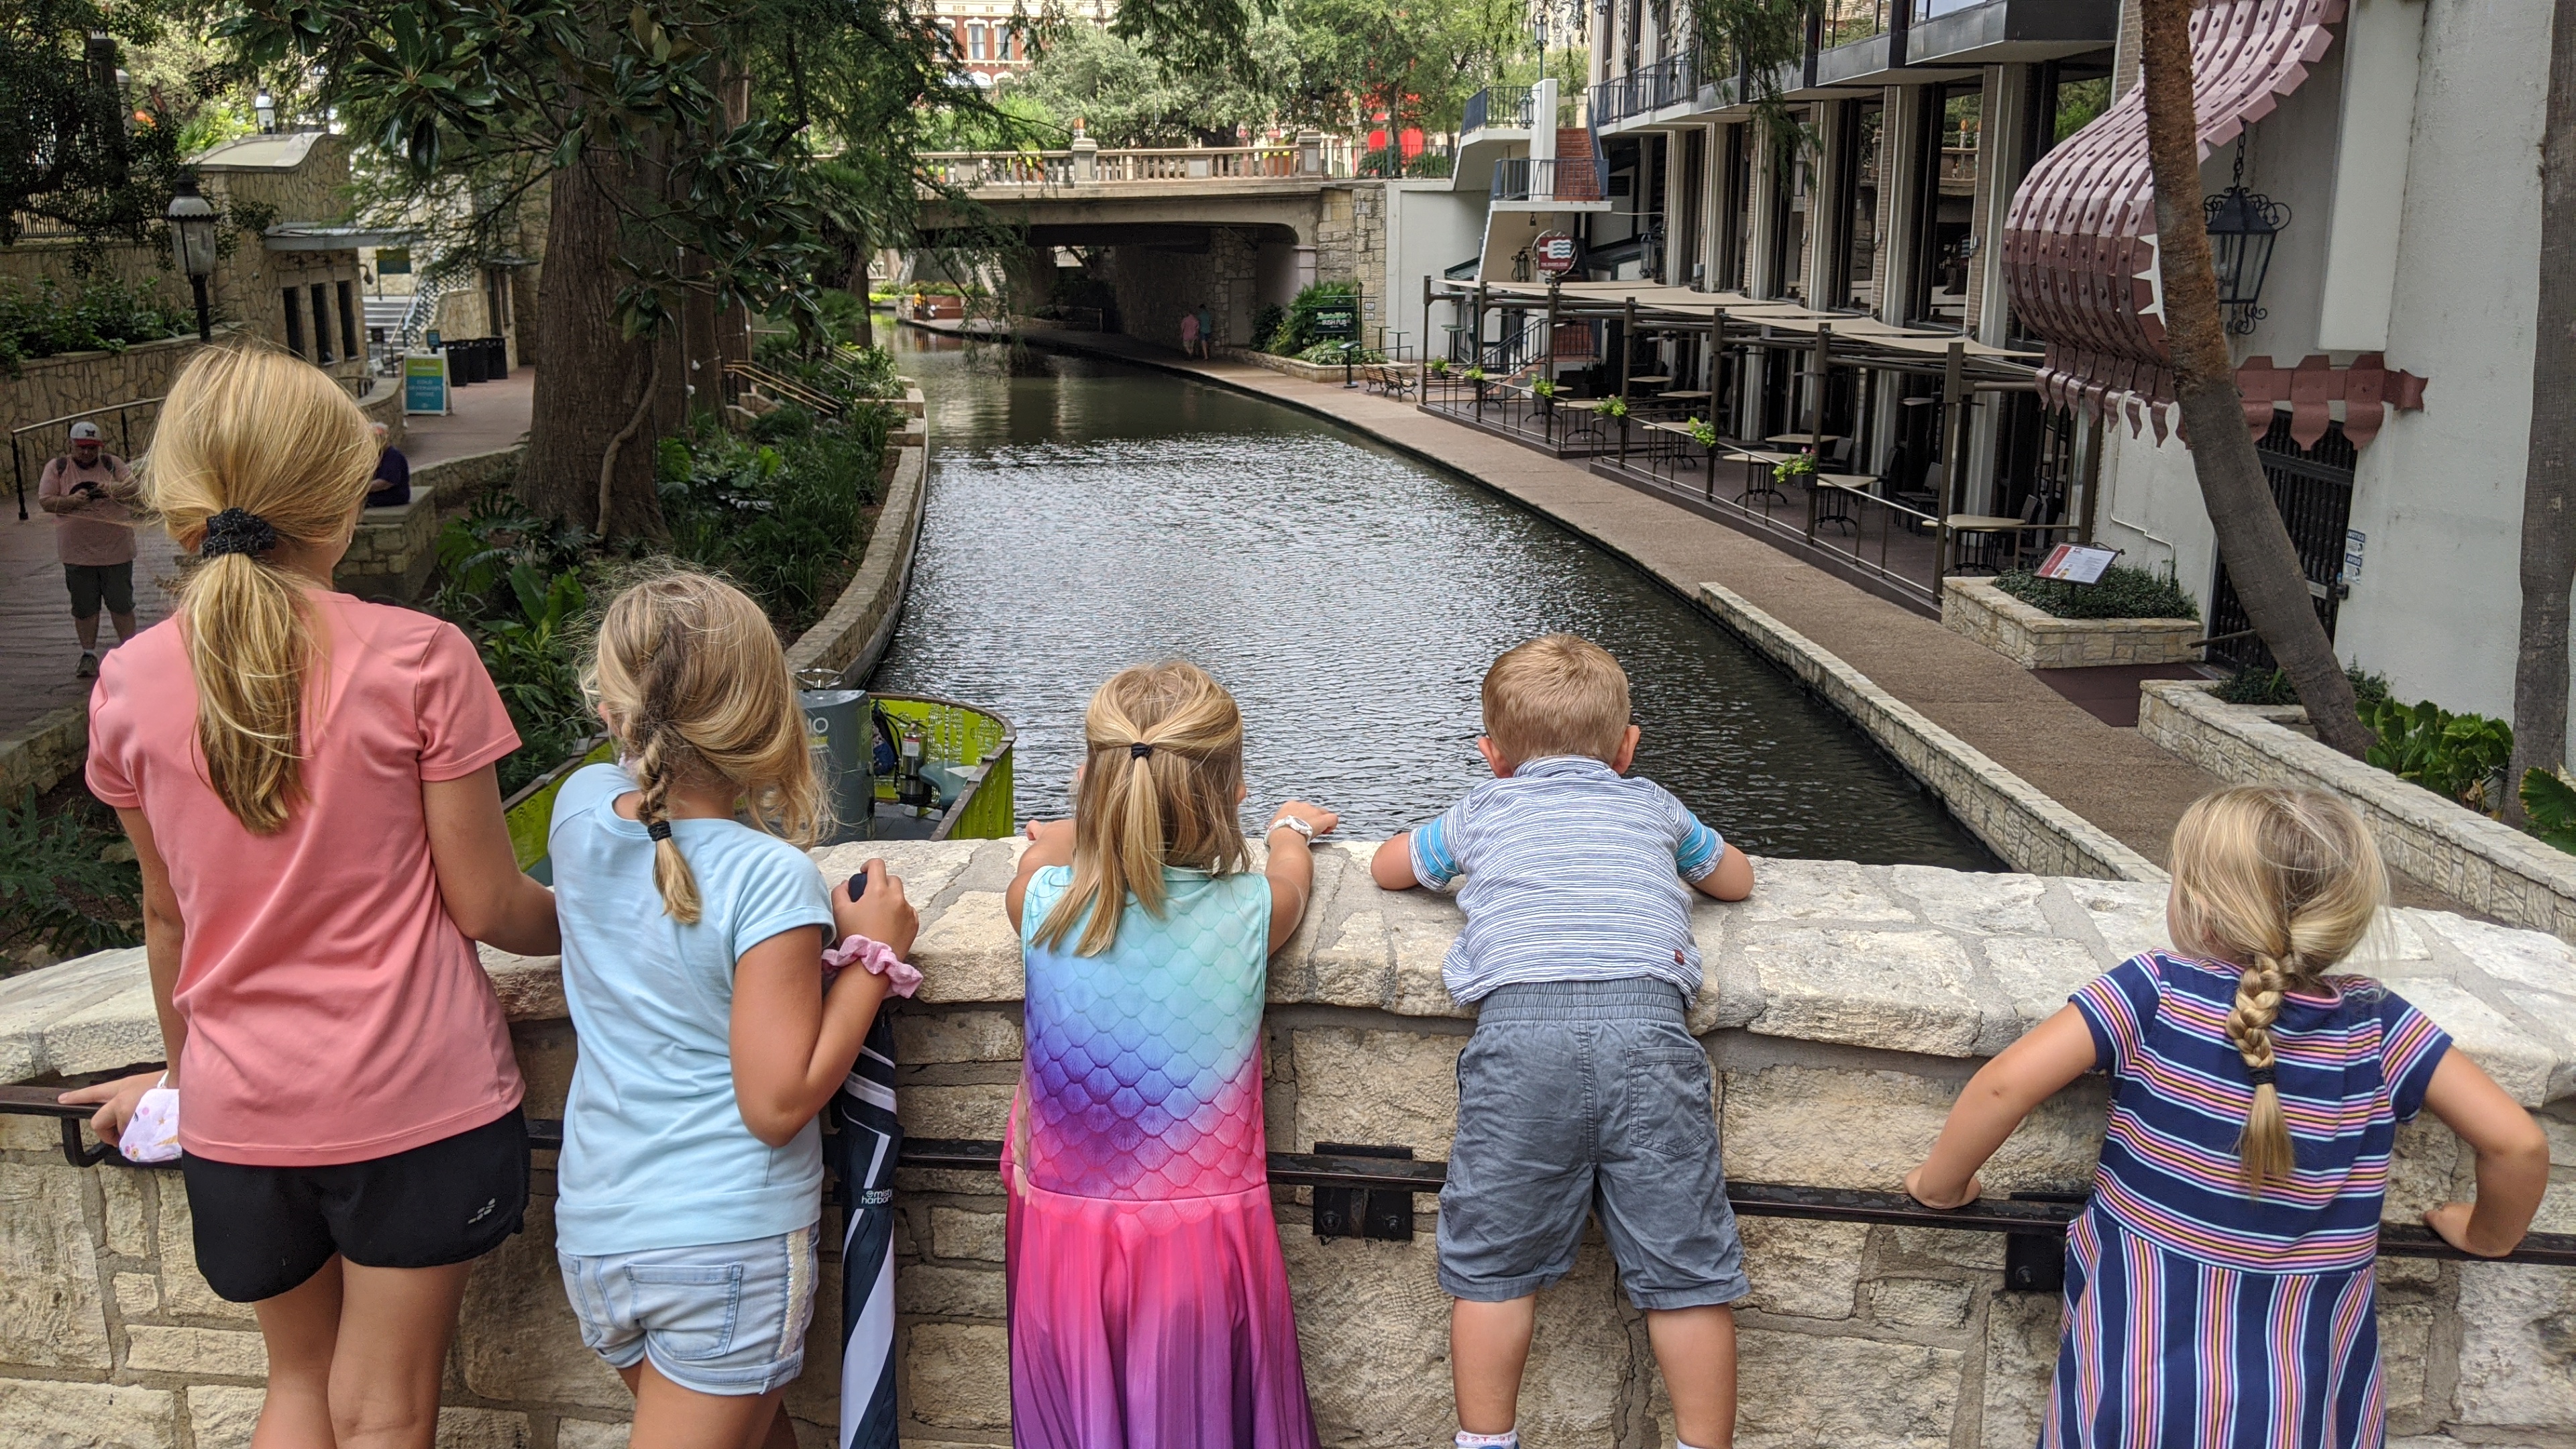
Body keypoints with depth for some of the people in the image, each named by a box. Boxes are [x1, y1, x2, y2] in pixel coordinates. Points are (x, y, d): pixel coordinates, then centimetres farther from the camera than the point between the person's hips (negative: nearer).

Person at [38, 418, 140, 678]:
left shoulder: (112, 464, 5)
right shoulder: (57, 468, 3)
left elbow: (134, 488, -3)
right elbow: (45, 502, -2)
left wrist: (115, 489, -24)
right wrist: (72, 501, -19)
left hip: (116, 549, 0)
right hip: (77, 553, 0)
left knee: (122, 603, 5)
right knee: (84, 607, 8)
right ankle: (89, 654, 19)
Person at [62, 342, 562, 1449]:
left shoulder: (131, 686, -2)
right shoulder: (419, 660, -14)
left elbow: (169, 914, 9)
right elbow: (486, 906, -10)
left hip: (238, 1109, 4)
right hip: (418, 1102, -3)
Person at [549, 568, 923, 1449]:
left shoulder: (581, 809, -3)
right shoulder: (768, 878, -21)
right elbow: (776, 1103, -19)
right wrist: (874, 954, -11)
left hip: (591, 1236, 6)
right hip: (727, 1245, -6)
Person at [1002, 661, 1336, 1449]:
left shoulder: (1046, 903, -12)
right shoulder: (1252, 913, -13)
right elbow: (1293, 874, 13)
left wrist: (1060, 843, 37)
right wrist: (1290, 825, 36)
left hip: (1066, 1241, 1)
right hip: (1208, 1242, -1)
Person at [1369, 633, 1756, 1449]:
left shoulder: (1482, 811, 26)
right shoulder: (1652, 806, 29)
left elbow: (1387, 867, 42)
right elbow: (1738, 882, 45)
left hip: (1519, 1022, -1)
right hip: (1647, 1018, 1)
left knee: (1493, 1262, 10)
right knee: (1684, 1266, 8)